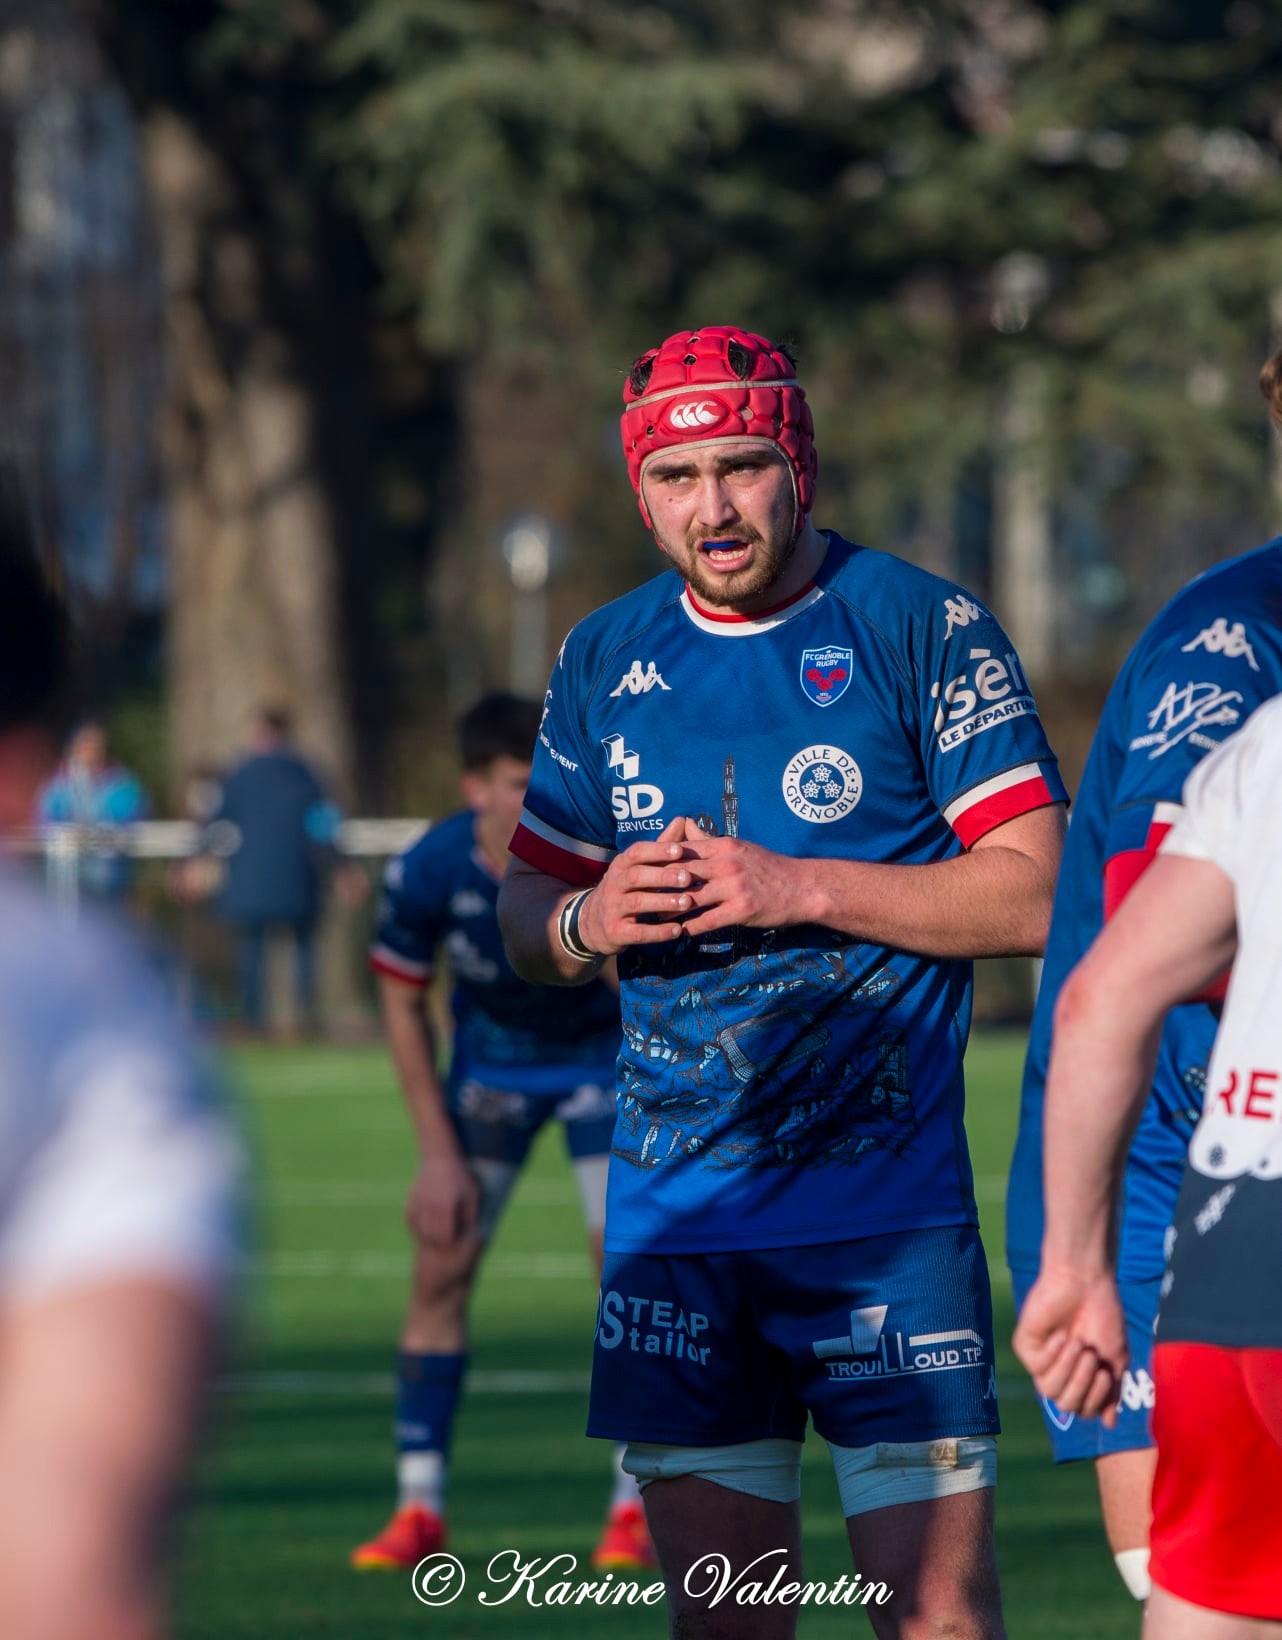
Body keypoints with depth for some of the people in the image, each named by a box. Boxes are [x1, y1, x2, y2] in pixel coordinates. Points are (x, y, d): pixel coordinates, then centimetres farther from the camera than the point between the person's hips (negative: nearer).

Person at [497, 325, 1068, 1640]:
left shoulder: (924, 629, -3)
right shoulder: (605, 659, 12)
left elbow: (1034, 894, -8)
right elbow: (525, 919, 20)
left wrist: (795, 890, -14)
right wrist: (587, 921, -4)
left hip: (885, 1210, -4)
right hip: (672, 1219, 4)